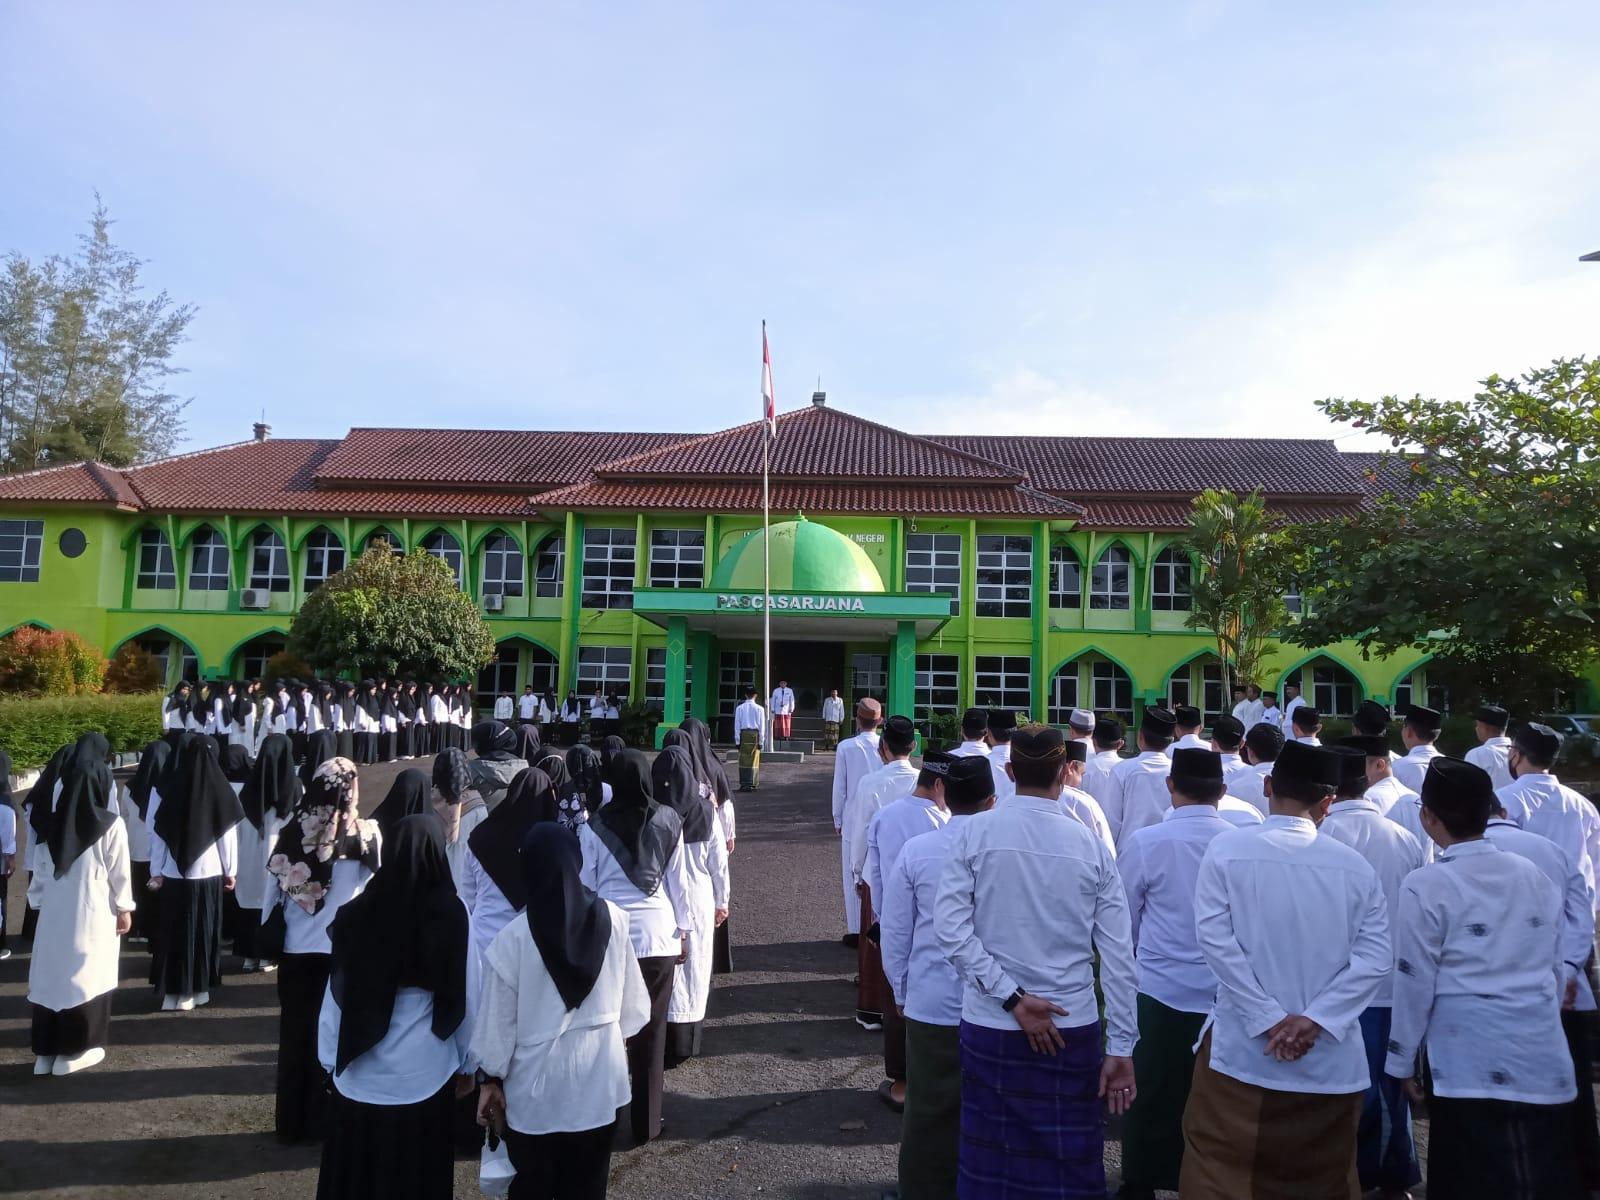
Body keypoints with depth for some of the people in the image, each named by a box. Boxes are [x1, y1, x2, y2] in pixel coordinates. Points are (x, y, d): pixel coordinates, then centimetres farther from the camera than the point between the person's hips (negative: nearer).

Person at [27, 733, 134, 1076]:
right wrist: (125, 908, 4)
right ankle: (73, 1051, 11)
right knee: (85, 975, 6)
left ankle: (44, 1052, 18)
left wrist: (38, 901, 18)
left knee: (50, 973, 11)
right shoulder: (111, 826, -13)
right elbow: (119, 872, -7)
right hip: (92, 912, -4)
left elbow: (40, 869, 7)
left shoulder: (53, 822, 0)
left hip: (54, 909, 4)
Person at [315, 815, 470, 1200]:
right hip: (426, 1072, -2)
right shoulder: (453, 914, -16)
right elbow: (465, 995, -8)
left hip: (361, 1071, 2)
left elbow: (337, 992, -2)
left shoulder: (356, 913, -11)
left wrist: (330, 1059, 12)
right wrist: (467, 1061, 6)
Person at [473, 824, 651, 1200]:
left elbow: (498, 1021, -10)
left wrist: (490, 1078, 5)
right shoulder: (614, 919, -11)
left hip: (537, 1084, -2)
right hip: (600, 1077, 2)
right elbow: (632, 998, 0)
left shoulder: (511, 939, -19)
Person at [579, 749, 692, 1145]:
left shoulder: (596, 826, -5)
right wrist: (684, 929, 15)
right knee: (651, 1028, 8)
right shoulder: (667, 822, -2)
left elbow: (585, 885, 1)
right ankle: (646, 1121, 17)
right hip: (658, 934, 1)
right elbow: (678, 880, 5)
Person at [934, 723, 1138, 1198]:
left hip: (989, 1027, 0)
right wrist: (1121, 1047, 2)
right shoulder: (1091, 846, -4)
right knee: (1070, 1162, 13)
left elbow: (950, 928, -12)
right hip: (1073, 1029, 0)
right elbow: (1118, 956, -3)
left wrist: (1011, 997, -10)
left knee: (988, 1159, 14)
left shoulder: (974, 833, -7)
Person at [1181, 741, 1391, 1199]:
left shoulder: (1227, 850, -6)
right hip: (1332, 1059, 3)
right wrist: (1316, 1019, -11)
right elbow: (1375, 957, -7)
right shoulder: (1356, 867, 0)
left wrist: (1270, 1019, -12)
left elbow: (1214, 937, -14)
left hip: (1243, 1052, -2)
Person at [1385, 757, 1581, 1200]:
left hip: (1471, 1064, -5)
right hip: (1544, 1059, 5)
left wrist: (1403, 1060, 3)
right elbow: (1556, 967, 13)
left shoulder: (1426, 887, -11)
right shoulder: (1533, 875, 5)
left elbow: (1415, 981, -8)